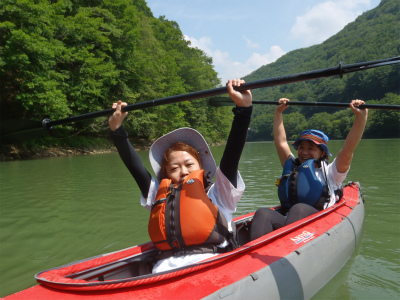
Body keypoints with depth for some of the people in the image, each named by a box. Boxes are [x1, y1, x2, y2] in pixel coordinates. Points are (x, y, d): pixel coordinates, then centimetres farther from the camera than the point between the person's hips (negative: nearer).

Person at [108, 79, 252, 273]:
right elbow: (134, 165, 24)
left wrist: (243, 109, -5)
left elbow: (232, 153, 3)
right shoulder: (160, 196, 21)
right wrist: (117, 131, 24)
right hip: (166, 267, 2)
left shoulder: (217, 194, 13)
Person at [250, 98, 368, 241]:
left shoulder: (329, 172, 18)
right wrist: (278, 112, 37)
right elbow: (281, 142, 32)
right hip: (285, 222, 3)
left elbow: (347, 150, 4)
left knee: (299, 209, -36)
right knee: (263, 213, -28)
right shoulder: (292, 167, 31)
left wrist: (361, 117, -4)